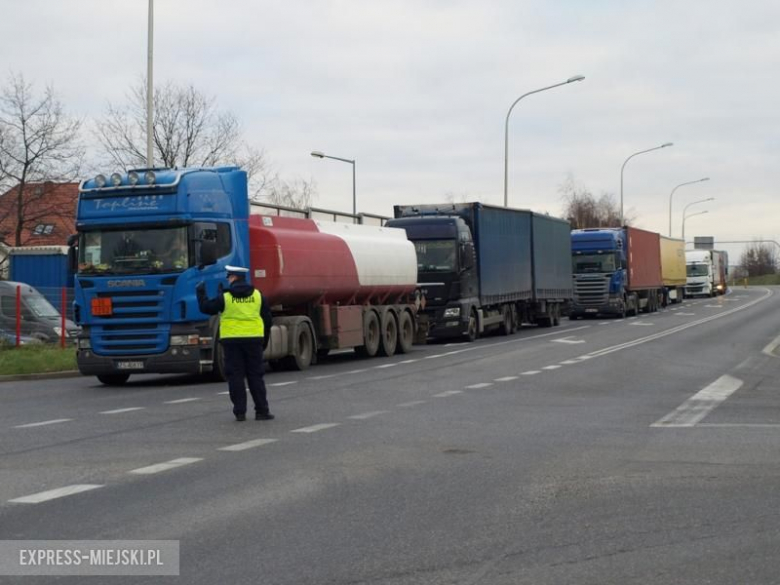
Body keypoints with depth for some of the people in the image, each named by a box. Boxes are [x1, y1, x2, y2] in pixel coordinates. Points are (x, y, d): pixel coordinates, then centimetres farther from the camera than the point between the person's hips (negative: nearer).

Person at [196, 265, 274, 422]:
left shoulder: (225, 297, -5)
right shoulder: (257, 295, 6)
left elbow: (206, 308, 3)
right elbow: (267, 319, 9)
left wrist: (200, 293, 19)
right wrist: (265, 341, 18)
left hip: (232, 340, -2)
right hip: (253, 339, 2)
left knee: (235, 376, 3)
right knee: (255, 375, 7)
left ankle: (240, 412, 1)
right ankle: (262, 411, 5)